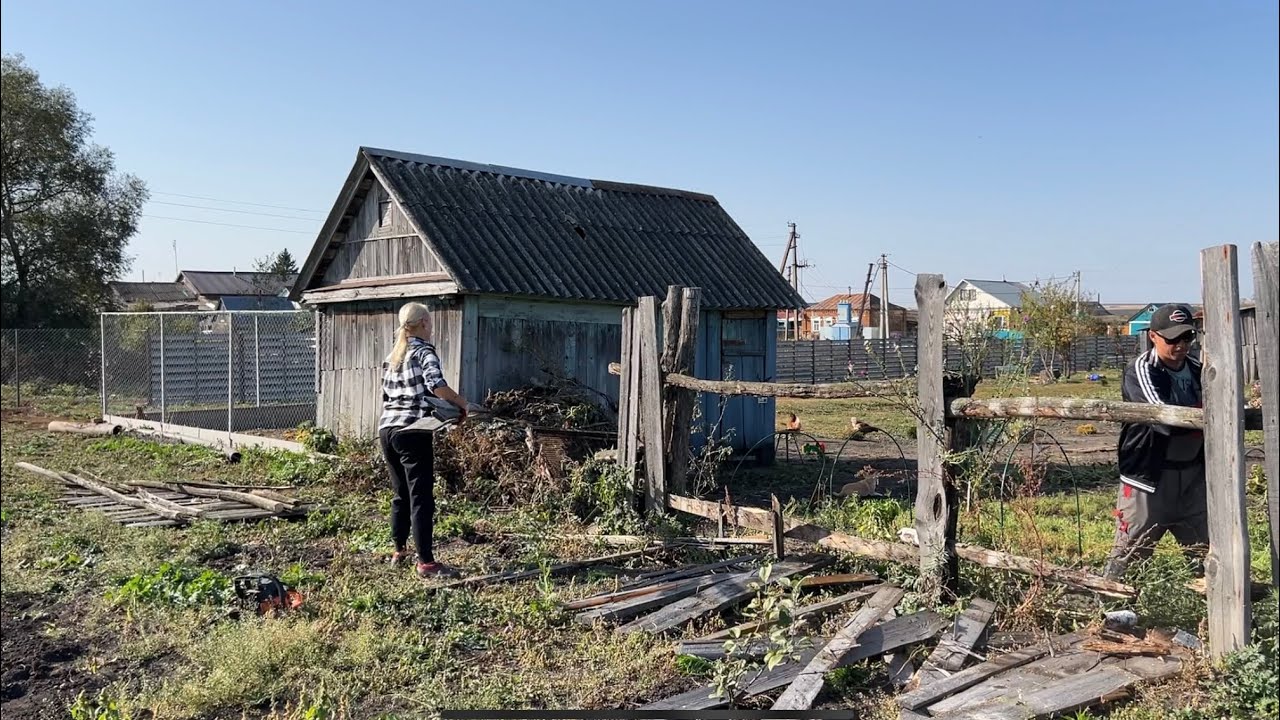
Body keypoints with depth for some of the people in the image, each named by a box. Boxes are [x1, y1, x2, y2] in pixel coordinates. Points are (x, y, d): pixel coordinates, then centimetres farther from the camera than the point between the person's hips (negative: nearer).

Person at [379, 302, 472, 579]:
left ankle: (399, 551, 27)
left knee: (401, 494, 18)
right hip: (412, 432, -8)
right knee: (421, 497, -7)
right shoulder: (423, 351, -4)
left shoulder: (392, 356, 19)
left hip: (387, 429, 8)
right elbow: (436, 385, -21)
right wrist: (461, 403, -7)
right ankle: (426, 562, -7)